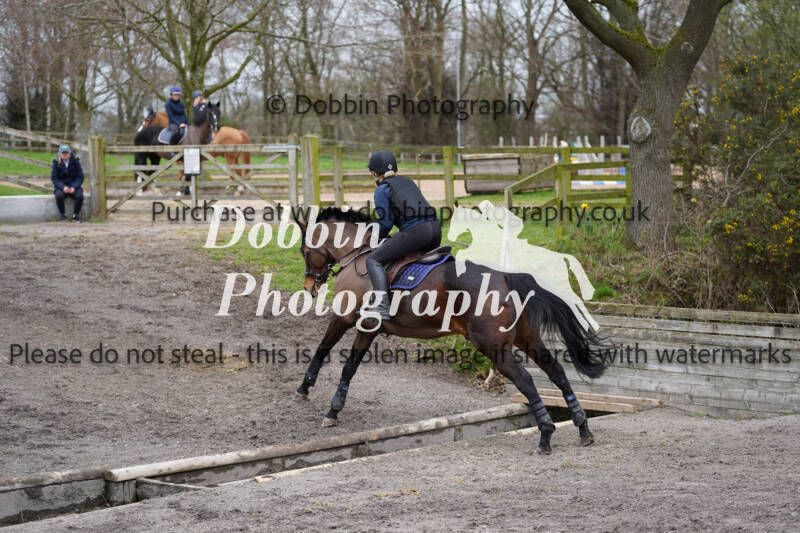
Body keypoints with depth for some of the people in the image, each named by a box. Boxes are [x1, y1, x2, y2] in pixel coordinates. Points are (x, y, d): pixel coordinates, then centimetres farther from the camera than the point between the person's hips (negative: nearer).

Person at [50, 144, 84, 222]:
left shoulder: (75, 162, -4)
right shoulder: (56, 163, -4)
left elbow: (80, 177, -4)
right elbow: (54, 178, -6)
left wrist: (74, 187, -22)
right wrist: (63, 187, -24)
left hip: (74, 186, 0)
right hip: (61, 187, 0)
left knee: (79, 195, -32)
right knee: (59, 195, -35)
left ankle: (75, 215, -12)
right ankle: (63, 215, -15)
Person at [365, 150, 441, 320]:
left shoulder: (382, 190, 3)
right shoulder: (407, 182, 25)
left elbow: (386, 222, -3)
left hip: (415, 231, -8)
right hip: (436, 229, 8)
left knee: (374, 260, -4)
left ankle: (382, 308, -21)